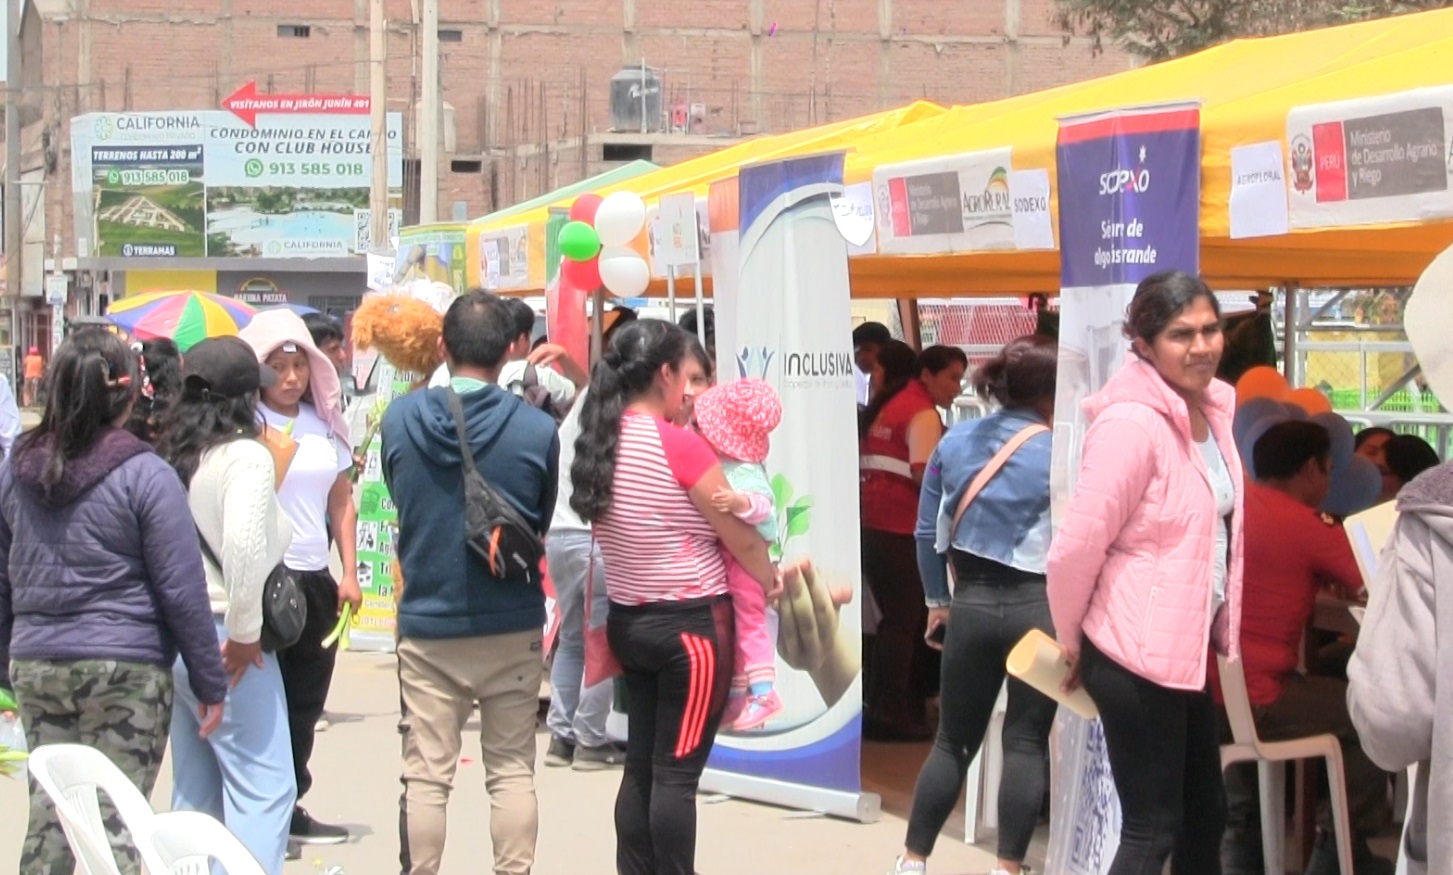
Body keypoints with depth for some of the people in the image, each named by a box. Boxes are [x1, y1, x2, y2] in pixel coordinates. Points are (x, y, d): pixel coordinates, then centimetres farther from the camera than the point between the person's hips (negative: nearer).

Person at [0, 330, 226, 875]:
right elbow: (181, 590, -8)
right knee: (117, 821, -1)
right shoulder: (146, 476, -9)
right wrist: (210, 683, -2)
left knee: (48, 814, 13)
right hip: (127, 667, -5)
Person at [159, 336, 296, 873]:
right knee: (264, 787, -5)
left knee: (194, 791, 15)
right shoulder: (245, 456, -12)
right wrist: (245, 631, -16)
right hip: (224, 643, -8)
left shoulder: (171, 454, 9)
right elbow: (245, 541, -26)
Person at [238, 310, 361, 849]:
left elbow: (342, 503, 15)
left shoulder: (325, 422, 10)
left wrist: (349, 574, 11)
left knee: (304, 706, 13)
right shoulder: (247, 425, -7)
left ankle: (290, 807, 25)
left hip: (316, 579, 6)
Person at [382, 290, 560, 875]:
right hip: (512, 628, 0)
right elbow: (541, 522, 2)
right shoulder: (537, 430, -11)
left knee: (426, 775, 5)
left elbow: (395, 497, 7)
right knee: (512, 771, 10)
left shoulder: (399, 418, -7)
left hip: (427, 626, 0)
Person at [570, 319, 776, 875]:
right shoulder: (679, 445, -18)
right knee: (677, 772, -1)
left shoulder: (600, 441, 2)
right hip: (689, 623, -7)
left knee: (641, 764, 13)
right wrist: (773, 581, 8)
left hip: (628, 620, 7)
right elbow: (741, 539, -9)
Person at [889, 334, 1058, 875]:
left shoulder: (954, 442, 4)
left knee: (954, 740, 13)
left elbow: (927, 532, 9)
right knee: (1026, 741, 5)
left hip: (971, 604, 4)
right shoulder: (1057, 454, -9)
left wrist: (937, 599, 18)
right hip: (1037, 607, -4)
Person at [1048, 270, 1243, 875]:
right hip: (1136, 652, -9)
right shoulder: (1132, 423, -22)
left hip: (1187, 647, 9)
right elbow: (1075, 548, -21)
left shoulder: (1212, 407, 5)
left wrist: (1216, 631, 18)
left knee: (1205, 812, 19)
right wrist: (1070, 641, -8)